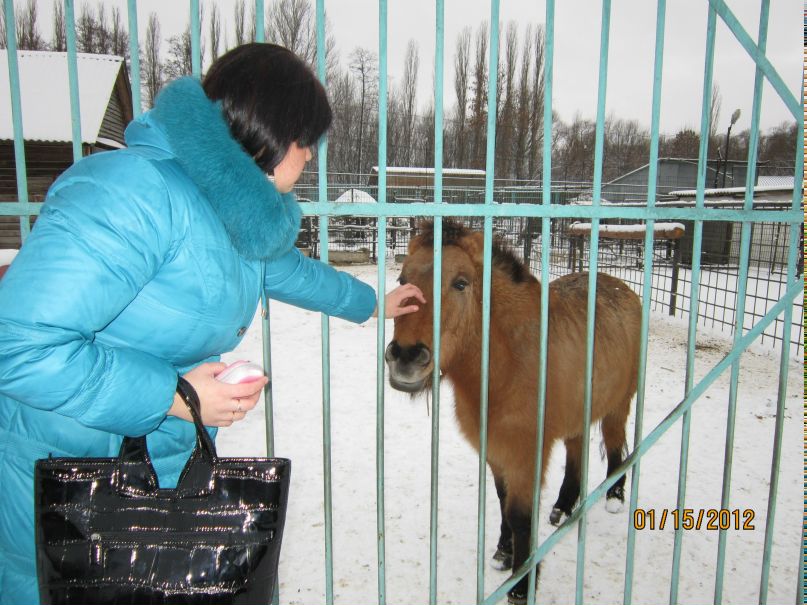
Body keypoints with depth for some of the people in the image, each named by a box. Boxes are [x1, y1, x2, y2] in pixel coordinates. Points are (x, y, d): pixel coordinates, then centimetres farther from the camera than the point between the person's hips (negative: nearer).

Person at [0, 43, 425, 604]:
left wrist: (371, 302, 34)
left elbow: (282, 265, 22)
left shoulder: (238, 207, -1)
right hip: (60, 466, -8)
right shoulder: (136, 194, -30)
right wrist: (173, 396, -28)